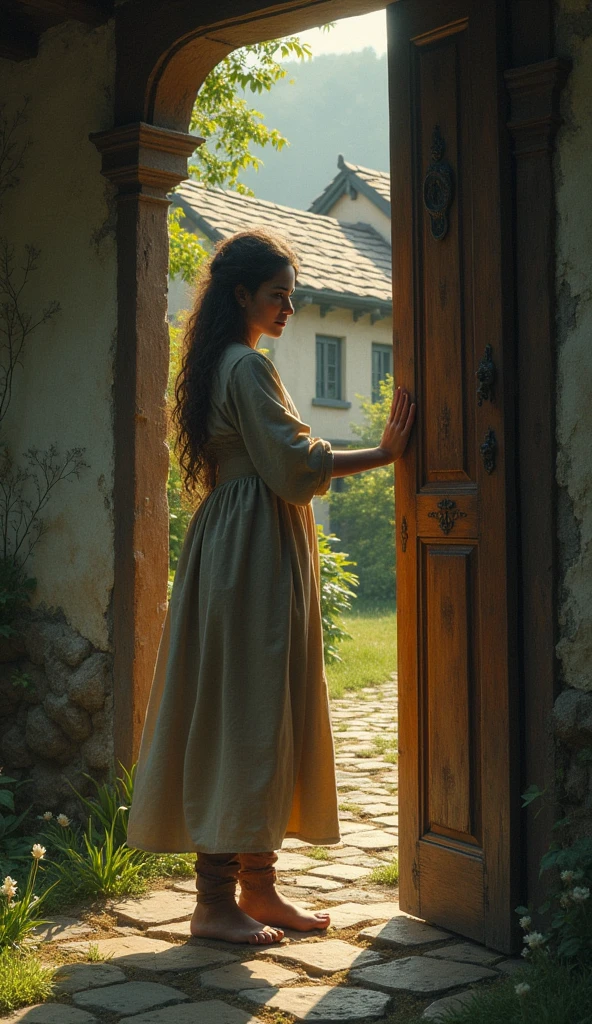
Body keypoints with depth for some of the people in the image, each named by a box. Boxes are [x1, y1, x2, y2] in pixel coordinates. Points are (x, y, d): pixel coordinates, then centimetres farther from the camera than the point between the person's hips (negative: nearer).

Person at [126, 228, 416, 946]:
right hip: (255, 553, -10)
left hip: (232, 547, 10)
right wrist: (383, 455, -10)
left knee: (268, 717, 10)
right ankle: (216, 901, -1)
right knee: (246, 715, -7)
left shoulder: (219, 366, 20)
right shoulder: (249, 366, -12)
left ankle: (258, 890, 16)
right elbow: (293, 464, -17)